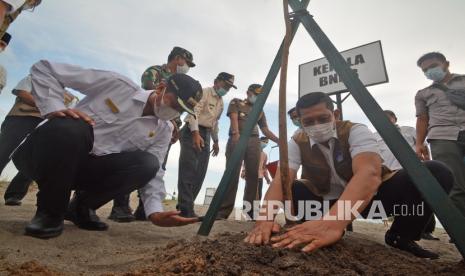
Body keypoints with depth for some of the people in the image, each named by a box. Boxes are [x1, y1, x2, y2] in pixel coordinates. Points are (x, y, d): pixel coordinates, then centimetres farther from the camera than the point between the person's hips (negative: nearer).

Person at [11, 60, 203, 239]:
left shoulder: (164, 130, 1)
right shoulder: (118, 84, -10)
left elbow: (152, 172, -6)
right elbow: (44, 69, -5)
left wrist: (155, 212, -23)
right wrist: (54, 108, -22)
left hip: (94, 170, 3)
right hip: (50, 158, -3)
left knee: (148, 164, -22)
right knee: (69, 127, -36)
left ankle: (82, 207, -1)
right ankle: (50, 211, -12)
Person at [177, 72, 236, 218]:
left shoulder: (221, 102, 22)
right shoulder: (204, 92, -4)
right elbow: (194, 112, -18)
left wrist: (216, 141, 26)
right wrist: (195, 133, -30)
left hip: (205, 135, 8)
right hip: (192, 132, -8)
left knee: (200, 173, 1)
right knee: (188, 170, -15)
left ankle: (185, 206, 5)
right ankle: (186, 209, -15)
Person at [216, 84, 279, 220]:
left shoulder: (260, 110, 26)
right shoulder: (236, 102, 14)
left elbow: (266, 130, 23)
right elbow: (234, 118, -4)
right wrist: (236, 134, -23)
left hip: (254, 141, 4)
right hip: (237, 139, -4)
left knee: (253, 175, -3)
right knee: (232, 174, -11)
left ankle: (250, 209, 2)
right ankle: (223, 210, -11)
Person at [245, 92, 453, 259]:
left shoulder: (355, 131, -21)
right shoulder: (297, 143, -13)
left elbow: (369, 173, -40)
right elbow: (280, 180, -26)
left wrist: (333, 222, -58)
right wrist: (266, 217, -49)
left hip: (369, 197, 0)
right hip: (326, 202, 1)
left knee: (436, 173, -22)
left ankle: (400, 236, -1)